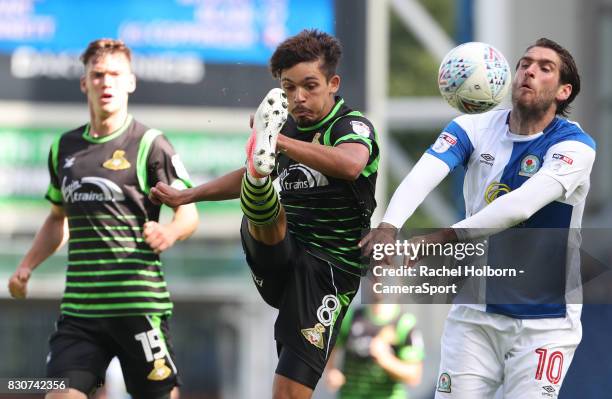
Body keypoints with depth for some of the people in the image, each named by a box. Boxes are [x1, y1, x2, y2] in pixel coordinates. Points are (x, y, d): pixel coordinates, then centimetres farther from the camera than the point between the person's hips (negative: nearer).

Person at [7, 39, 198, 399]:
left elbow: (189, 213, -5)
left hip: (139, 303, -5)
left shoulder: (150, 144, -3)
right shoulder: (65, 148, 14)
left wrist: (170, 232, -27)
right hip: (79, 304, 5)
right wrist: (27, 267, 15)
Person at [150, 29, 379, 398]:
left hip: (329, 268, -5)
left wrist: (281, 142, -42)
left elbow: (351, 164, -35)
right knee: (264, 213, -30)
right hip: (278, 260, 5)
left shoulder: (354, 127, -7)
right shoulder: (289, 129, 11)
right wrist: (186, 196, 35)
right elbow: (243, 178, 33)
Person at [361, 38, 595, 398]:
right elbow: (422, 176, -20)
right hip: (475, 314, 3)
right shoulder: (473, 129, -1)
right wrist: (389, 226, -41)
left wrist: (450, 235, -42)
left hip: (544, 323, -3)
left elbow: (524, 203, -29)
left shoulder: (575, 146, -12)